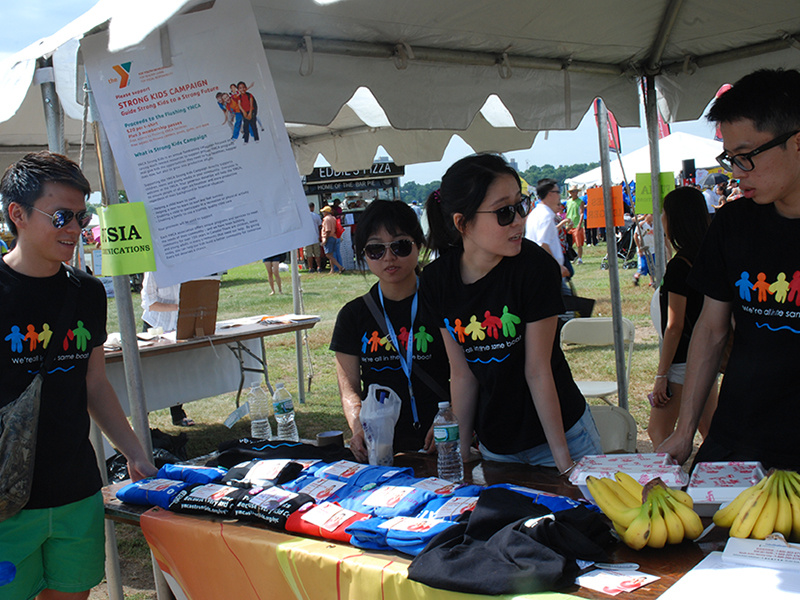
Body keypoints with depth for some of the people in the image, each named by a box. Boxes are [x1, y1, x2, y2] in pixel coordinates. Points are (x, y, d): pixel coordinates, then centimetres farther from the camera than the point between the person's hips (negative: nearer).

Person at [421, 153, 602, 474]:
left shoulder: (535, 266, -21)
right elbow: (462, 373, -3)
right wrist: (461, 452, 1)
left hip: (561, 434, -3)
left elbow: (538, 371, -17)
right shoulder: (437, 280, -10)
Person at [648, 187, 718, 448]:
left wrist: (661, 374, -14)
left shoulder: (679, 265, -19)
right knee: (710, 432, 14)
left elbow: (674, 326, -19)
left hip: (683, 361, -9)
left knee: (658, 431, 3)